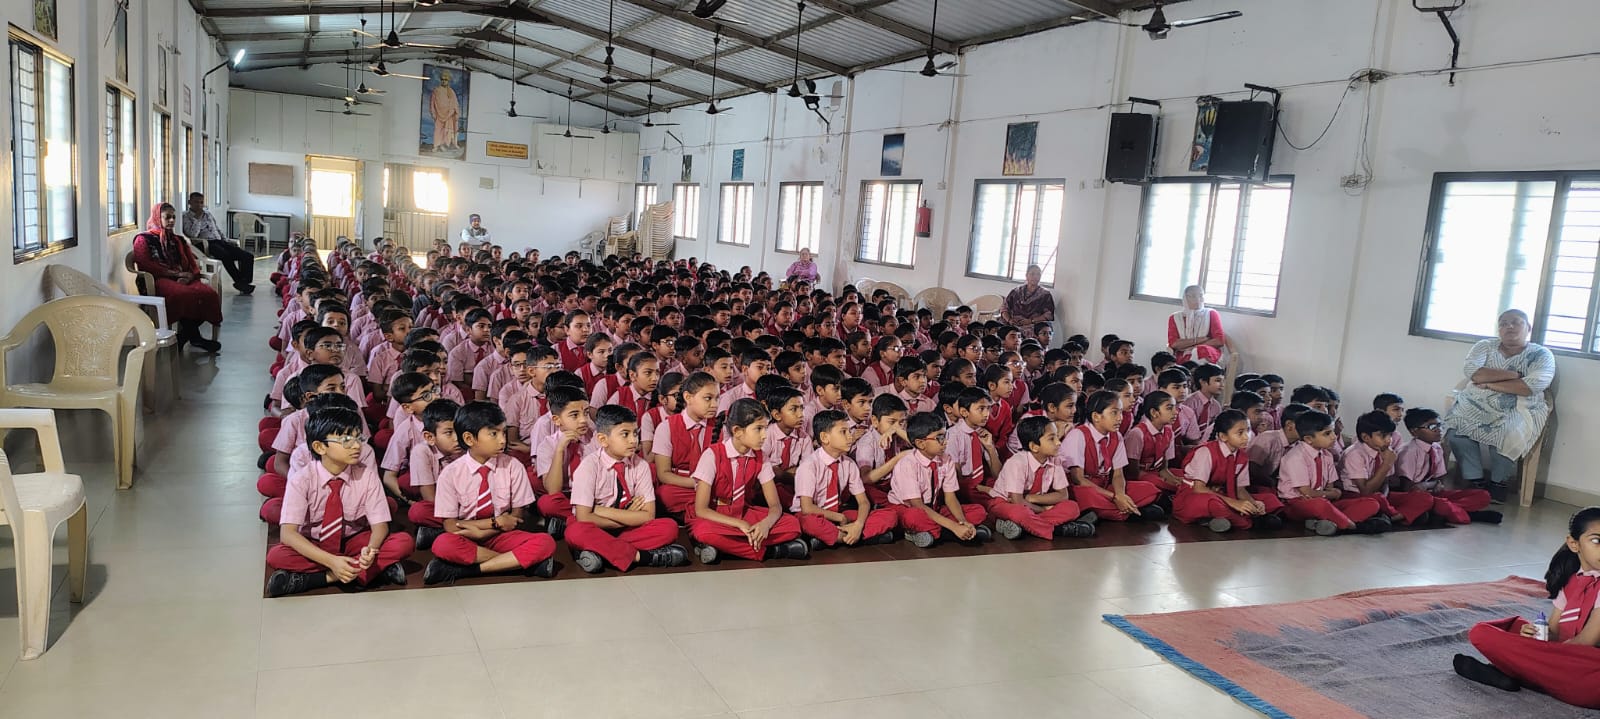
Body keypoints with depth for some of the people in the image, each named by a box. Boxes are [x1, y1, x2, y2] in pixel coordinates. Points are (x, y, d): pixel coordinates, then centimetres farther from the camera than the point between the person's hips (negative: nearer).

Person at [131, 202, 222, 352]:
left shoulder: (178, 241, 30)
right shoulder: (143, 239, 14)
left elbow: (193, 266, 20)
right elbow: (146, 266, -2)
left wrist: (188, 276, -6)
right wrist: (176, 274, -10)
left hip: (183, 280, 5)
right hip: (159, 280, -5)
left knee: (210, 293, -31)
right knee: (185, 295, -40)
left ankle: (185, 335, -23)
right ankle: (193, 336, -24)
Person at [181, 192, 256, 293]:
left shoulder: (208, 213, 25)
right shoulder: (186, 217, 5)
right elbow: (192, 235, -11)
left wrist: (227, 240, 14)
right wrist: (198, 218, -8)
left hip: (219, 241, 7)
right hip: (207, 244, -7)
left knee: (248, 256, -15)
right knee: (227, 256, -38)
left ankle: (245, 282, -22)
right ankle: (240, 282, -30)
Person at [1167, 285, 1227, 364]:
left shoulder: (1211, 314, 13)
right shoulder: (1175, 318, 13)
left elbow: (1220, 340, 2)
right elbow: (1173, 343, -1)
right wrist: (1197, 340, -7)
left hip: (1210, 354, 1)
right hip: (1183, 356, 0)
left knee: (1202, 350, -38)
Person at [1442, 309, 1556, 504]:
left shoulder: (1541, 355, 2)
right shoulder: (1485, 347, 9)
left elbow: (1532, 386, -16)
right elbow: (1471, 371, -10)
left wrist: (1489, 384, -12)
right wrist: (1513, 374, -13)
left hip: (1519, 409, -2)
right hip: (1477, 404, 3)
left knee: (1506, 435, -33)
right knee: (1456, 427, -27)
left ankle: (1498, 483, -8)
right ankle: (1475, 481, -14)